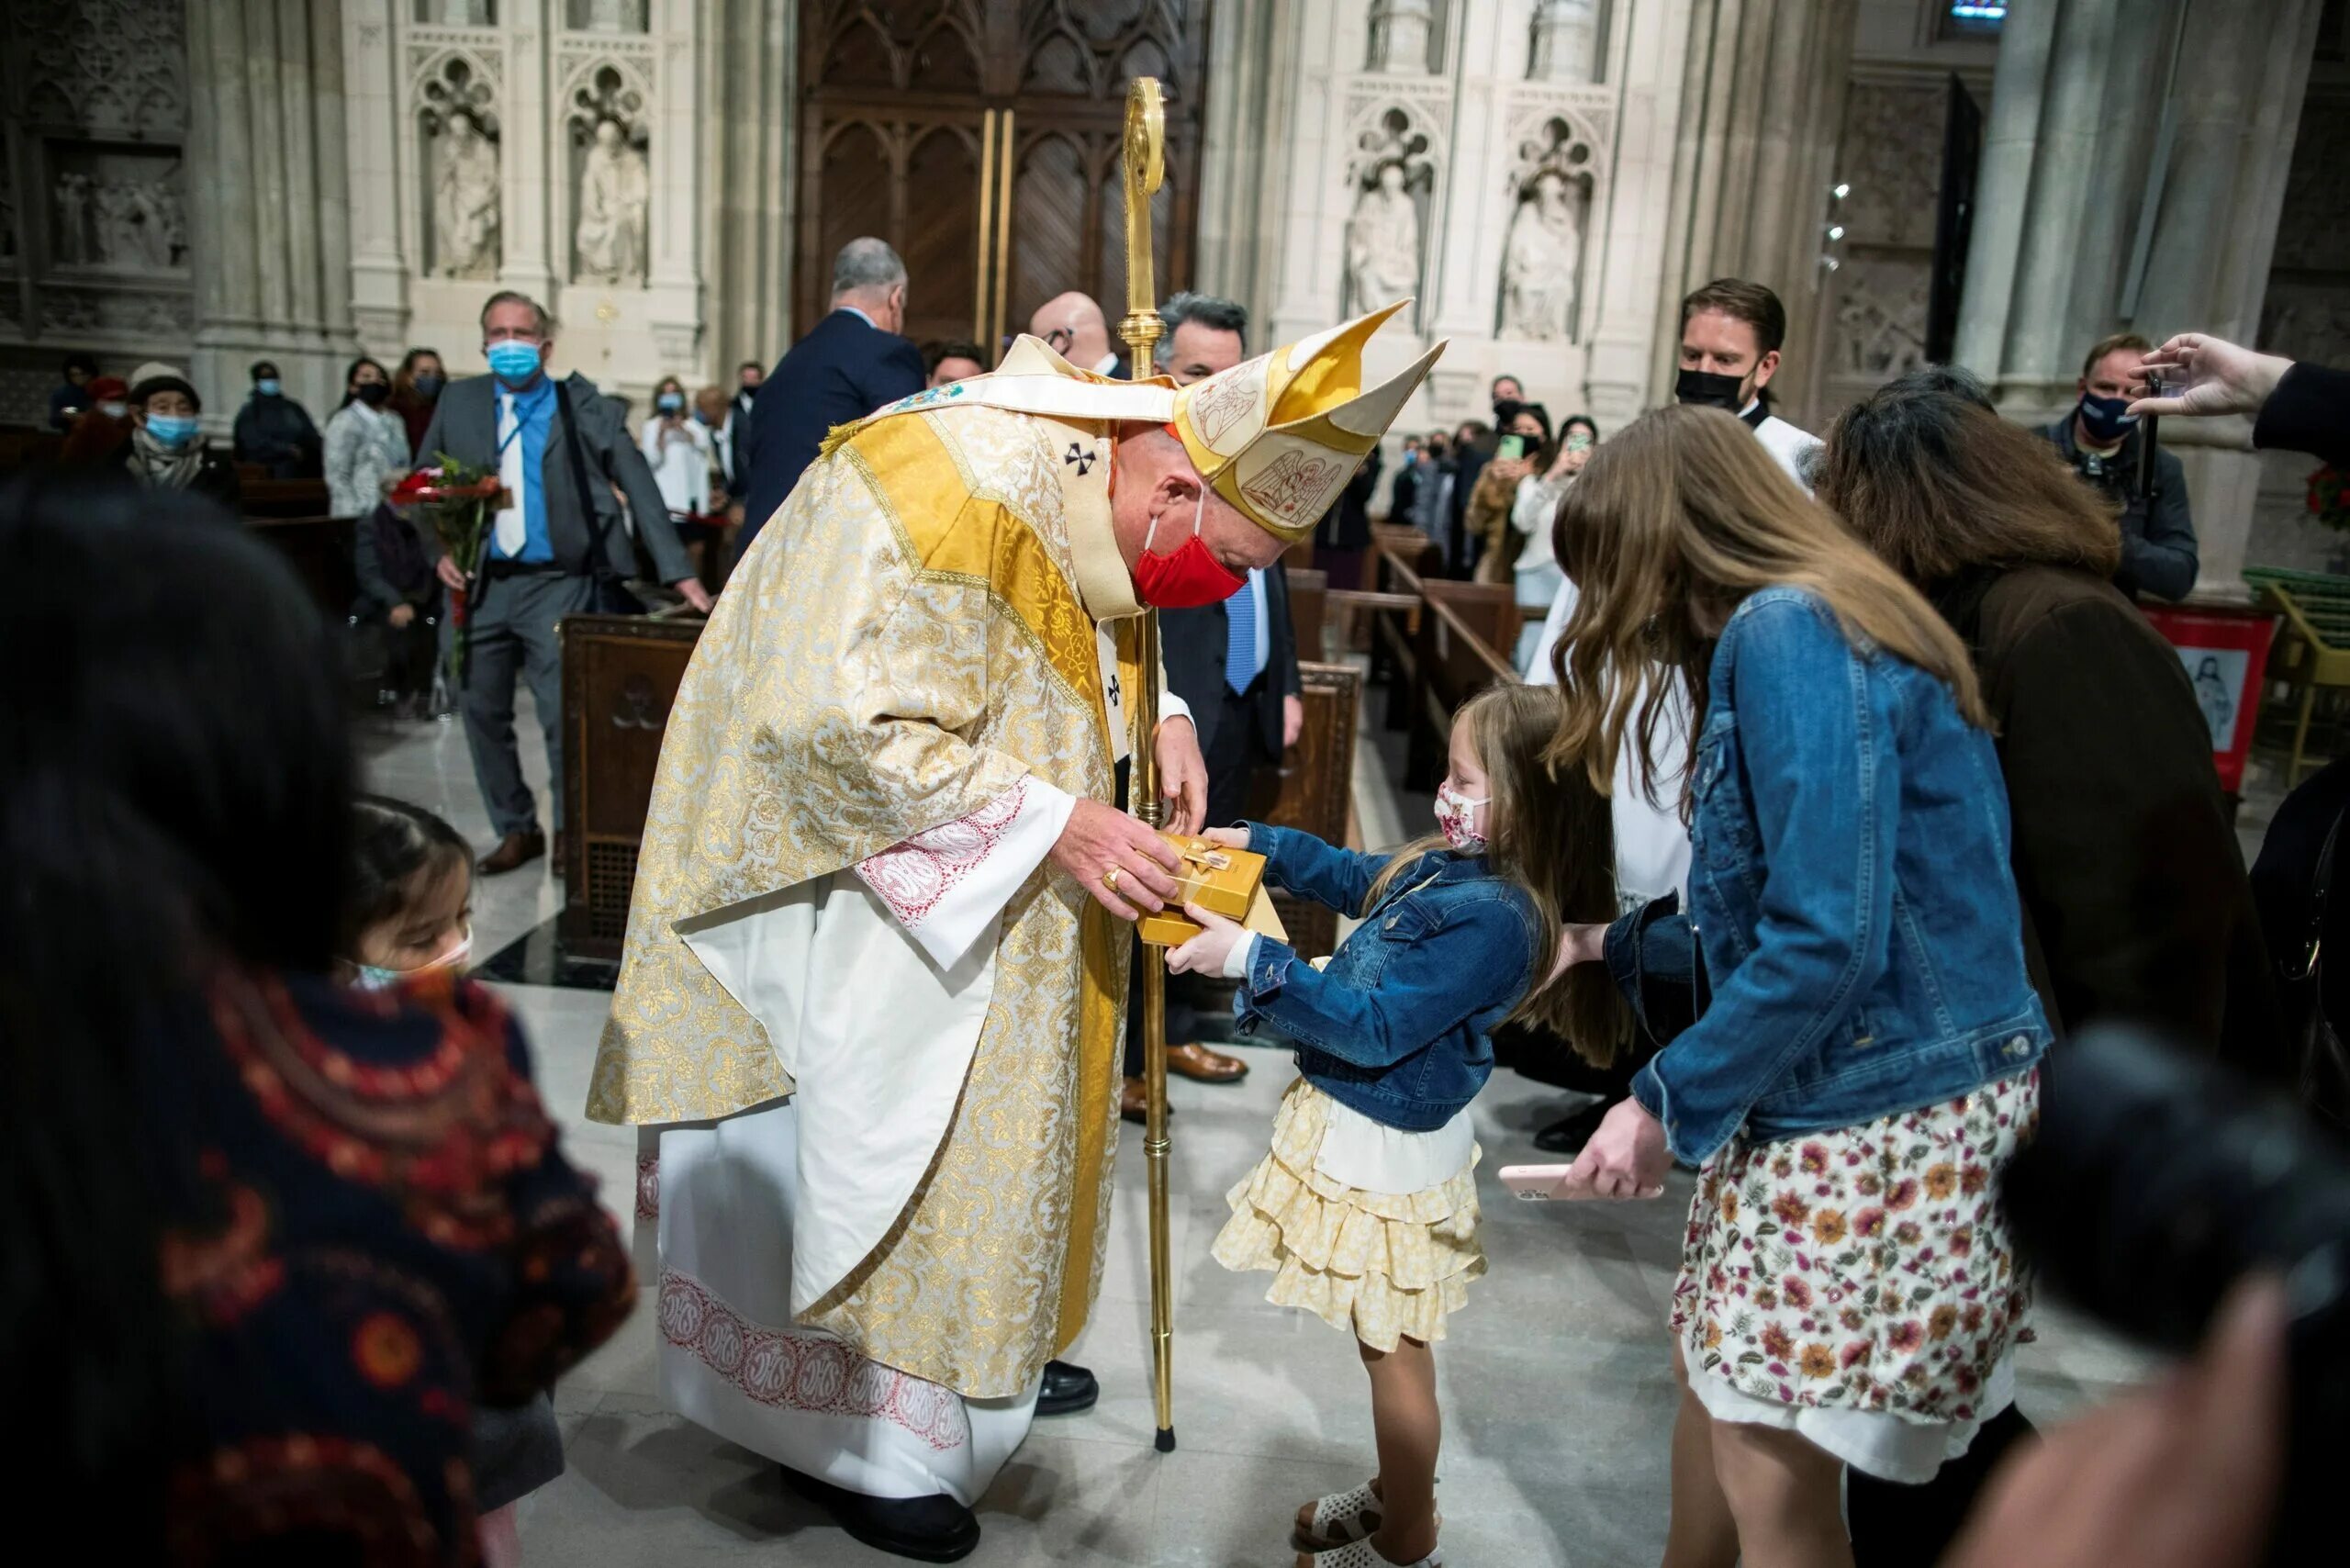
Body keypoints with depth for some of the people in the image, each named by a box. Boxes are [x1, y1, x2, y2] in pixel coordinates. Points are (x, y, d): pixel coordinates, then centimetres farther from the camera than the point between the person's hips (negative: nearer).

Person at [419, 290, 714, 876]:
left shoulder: (582, 405, -2)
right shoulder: (458, 402, 7)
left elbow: (637, 485, -6)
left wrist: (679, 570, -13)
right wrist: (439, 550, -2)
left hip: (556, 584, -4)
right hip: (478, 584, 4)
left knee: (563, 715, -4)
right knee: (483, 713, 10)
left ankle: (569, 831, 15)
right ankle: (516, 830, 26)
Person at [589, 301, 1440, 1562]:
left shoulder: (1095, 476, -5)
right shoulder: (948, 490, -32)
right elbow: (853, 731, -32)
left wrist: (1158, 714, -5)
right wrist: (1055, 823, -32)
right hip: (847, 877, -8)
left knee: (979, 1118, 20)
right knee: (871, 1140, 3)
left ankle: (981, 1352, 41)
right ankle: (848, 1431, 24)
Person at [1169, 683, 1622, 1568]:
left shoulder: (1492, 919, -28)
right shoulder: (1455, 866, 1)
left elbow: (1375, 1027, -29)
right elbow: (1356, 879, 20)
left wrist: (1253, 960, -28)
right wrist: (1260, 846, 14)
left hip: (1391, 1154, -9)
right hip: (1360, 1126, 9)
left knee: (1393, 1352, 9)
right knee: (1388, 1343, 24)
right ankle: (1397, 1492, 44)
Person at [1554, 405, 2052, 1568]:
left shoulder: (1788, 632, -18)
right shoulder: (1792, 626, 13)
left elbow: (1829, 939, -24)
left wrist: (1667, 1102, -15)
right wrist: (1614, 945, 24)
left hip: (1889, 1116, -10)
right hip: (1824, 1096, 10)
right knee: (1715, 1368, 21)